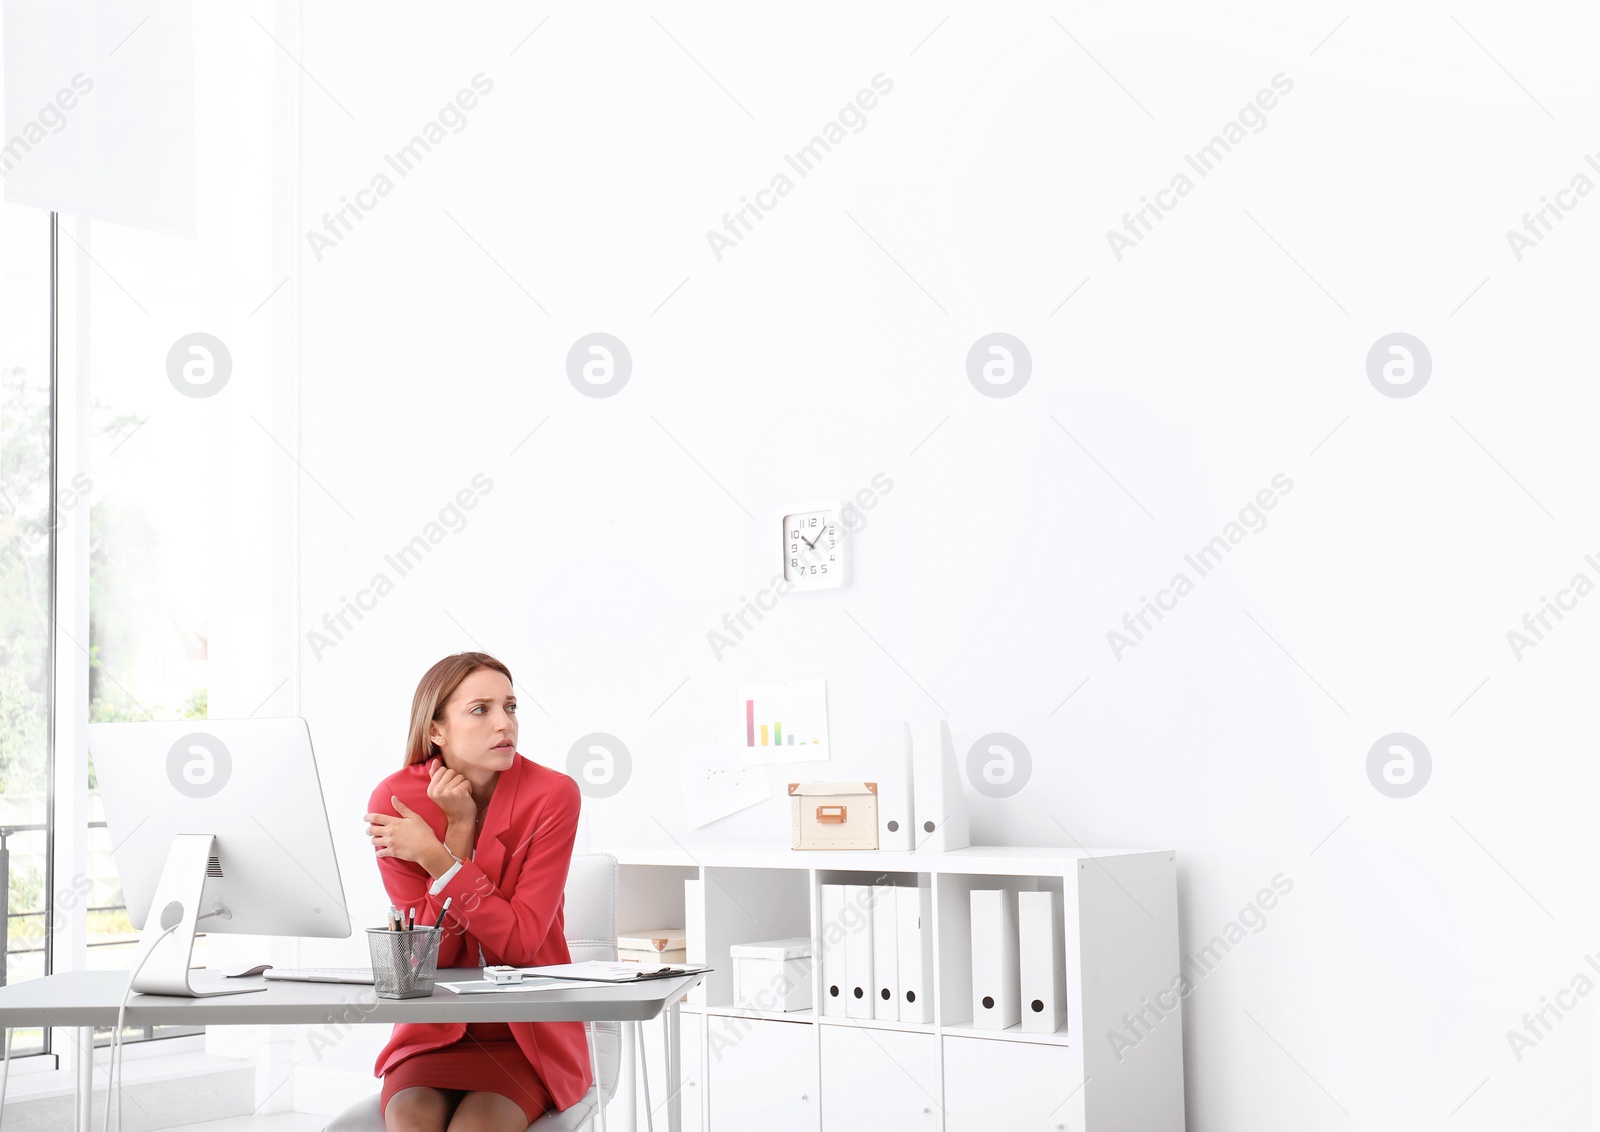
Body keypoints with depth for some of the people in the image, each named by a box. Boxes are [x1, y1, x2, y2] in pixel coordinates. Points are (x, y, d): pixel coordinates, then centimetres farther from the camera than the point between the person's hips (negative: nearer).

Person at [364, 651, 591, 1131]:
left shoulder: (552, 794, -12)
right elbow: (427, 954, -11)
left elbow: (520, 941, -16)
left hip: (529, 1035, -1)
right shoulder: (395, 799, -8)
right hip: (435, 1030, 1)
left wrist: (435, 856, -23)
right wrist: (459, 829, -18)